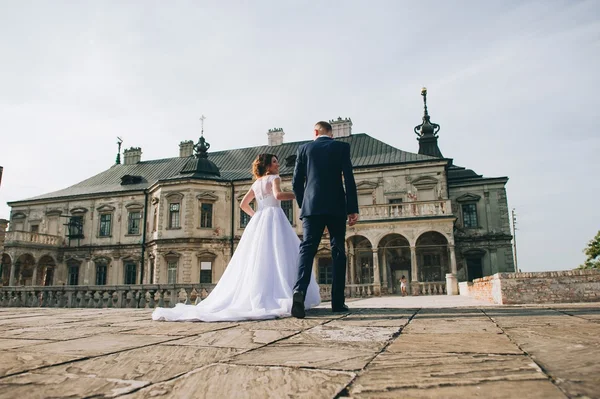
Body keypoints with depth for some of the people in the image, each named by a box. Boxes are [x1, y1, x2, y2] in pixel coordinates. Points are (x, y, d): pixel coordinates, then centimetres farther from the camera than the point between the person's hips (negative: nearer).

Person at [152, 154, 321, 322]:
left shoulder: (256, 183, 21)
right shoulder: (274, 178, 1)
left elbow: (243, 204, 20)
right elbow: (278, 195, -18)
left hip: (258, 221, 7)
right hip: (274, 217, -7)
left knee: (255, 259, 5)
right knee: (277, 257, -11)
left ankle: (249, 298, 1)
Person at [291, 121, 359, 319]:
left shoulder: (304, 148, 10)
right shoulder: (342, 147, 6)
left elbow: (296, 182, 6)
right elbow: (349, 179, -3)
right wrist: (353, 209, -2)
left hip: (311, 207, 1)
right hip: (336, 207, 0)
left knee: (307, 249, -5)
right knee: (338, 252, 8)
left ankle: (299, 290, -29)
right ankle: (337, 301, 9)